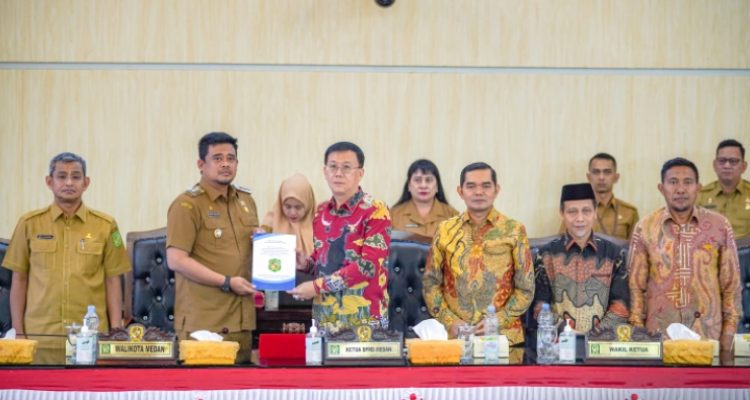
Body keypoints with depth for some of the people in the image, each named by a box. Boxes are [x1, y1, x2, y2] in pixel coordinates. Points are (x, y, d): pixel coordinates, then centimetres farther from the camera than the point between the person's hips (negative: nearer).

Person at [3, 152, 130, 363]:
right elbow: (19, 280, 8)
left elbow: (113, 282, 7)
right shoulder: (29, 223, 6)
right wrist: (18, 332, 4)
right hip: (40, 338, 0)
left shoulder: (105, 225, 5)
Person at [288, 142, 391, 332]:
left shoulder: (375, 211, -8)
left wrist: (317, 286, -16)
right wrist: (304, 262, -1)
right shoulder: (321, 212, 10)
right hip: (325, 319, 5)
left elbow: (368, 266, -16)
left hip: (364, 321, -5)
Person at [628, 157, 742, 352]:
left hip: (708, 335, 0)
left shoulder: (720, 226, 0)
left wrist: (727, 341, 1)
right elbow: (635, 286, 3)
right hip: (658, 336, 0)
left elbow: (731, 285, 4)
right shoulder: (645, 228, -1)